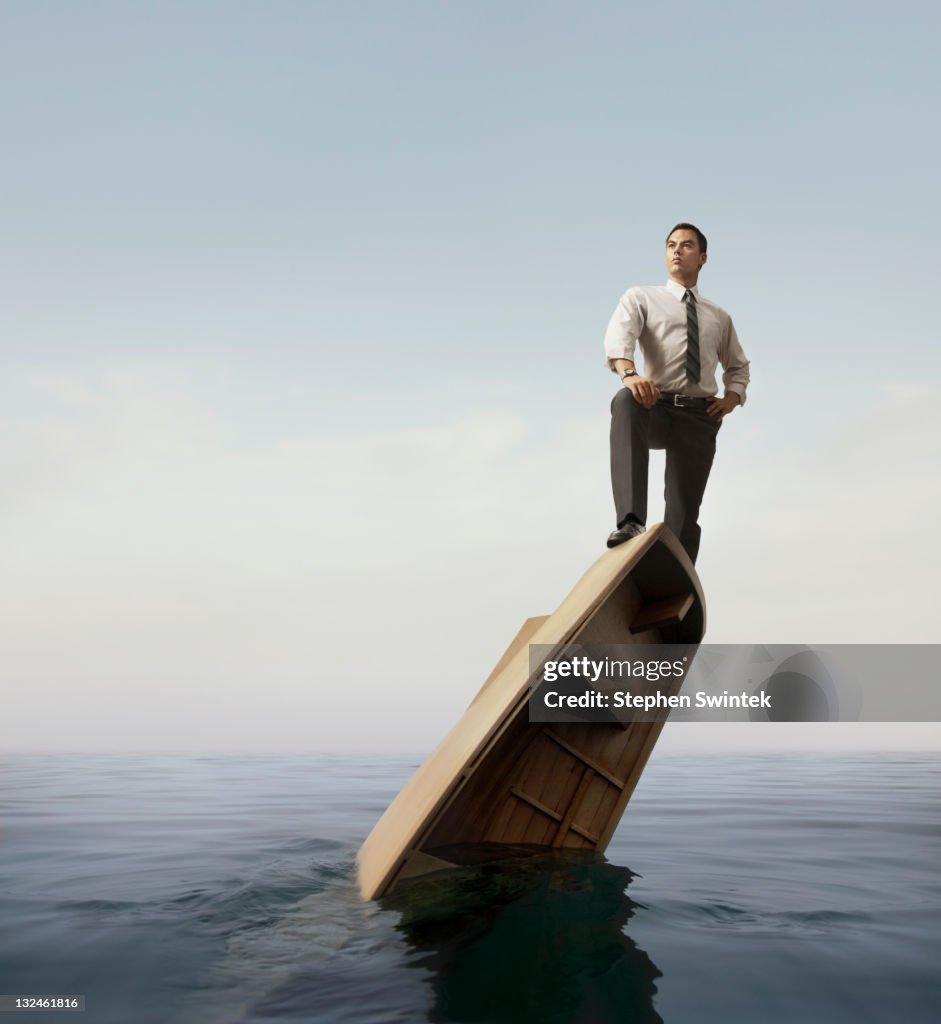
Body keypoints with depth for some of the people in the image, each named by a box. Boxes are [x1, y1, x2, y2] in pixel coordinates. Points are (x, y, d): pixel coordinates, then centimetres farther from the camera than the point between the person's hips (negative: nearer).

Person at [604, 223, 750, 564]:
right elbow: (618, 335, -8)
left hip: (700, 417, 3)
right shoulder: (641, 297, 12)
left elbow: (738, 366, 34)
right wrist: (629, 373, -32)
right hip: (657, 407, -3)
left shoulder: (719, 317, 24)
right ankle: (631, 520, -49)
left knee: (684, 517, -5)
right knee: (627, 401, -39)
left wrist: (732, 397, 9)